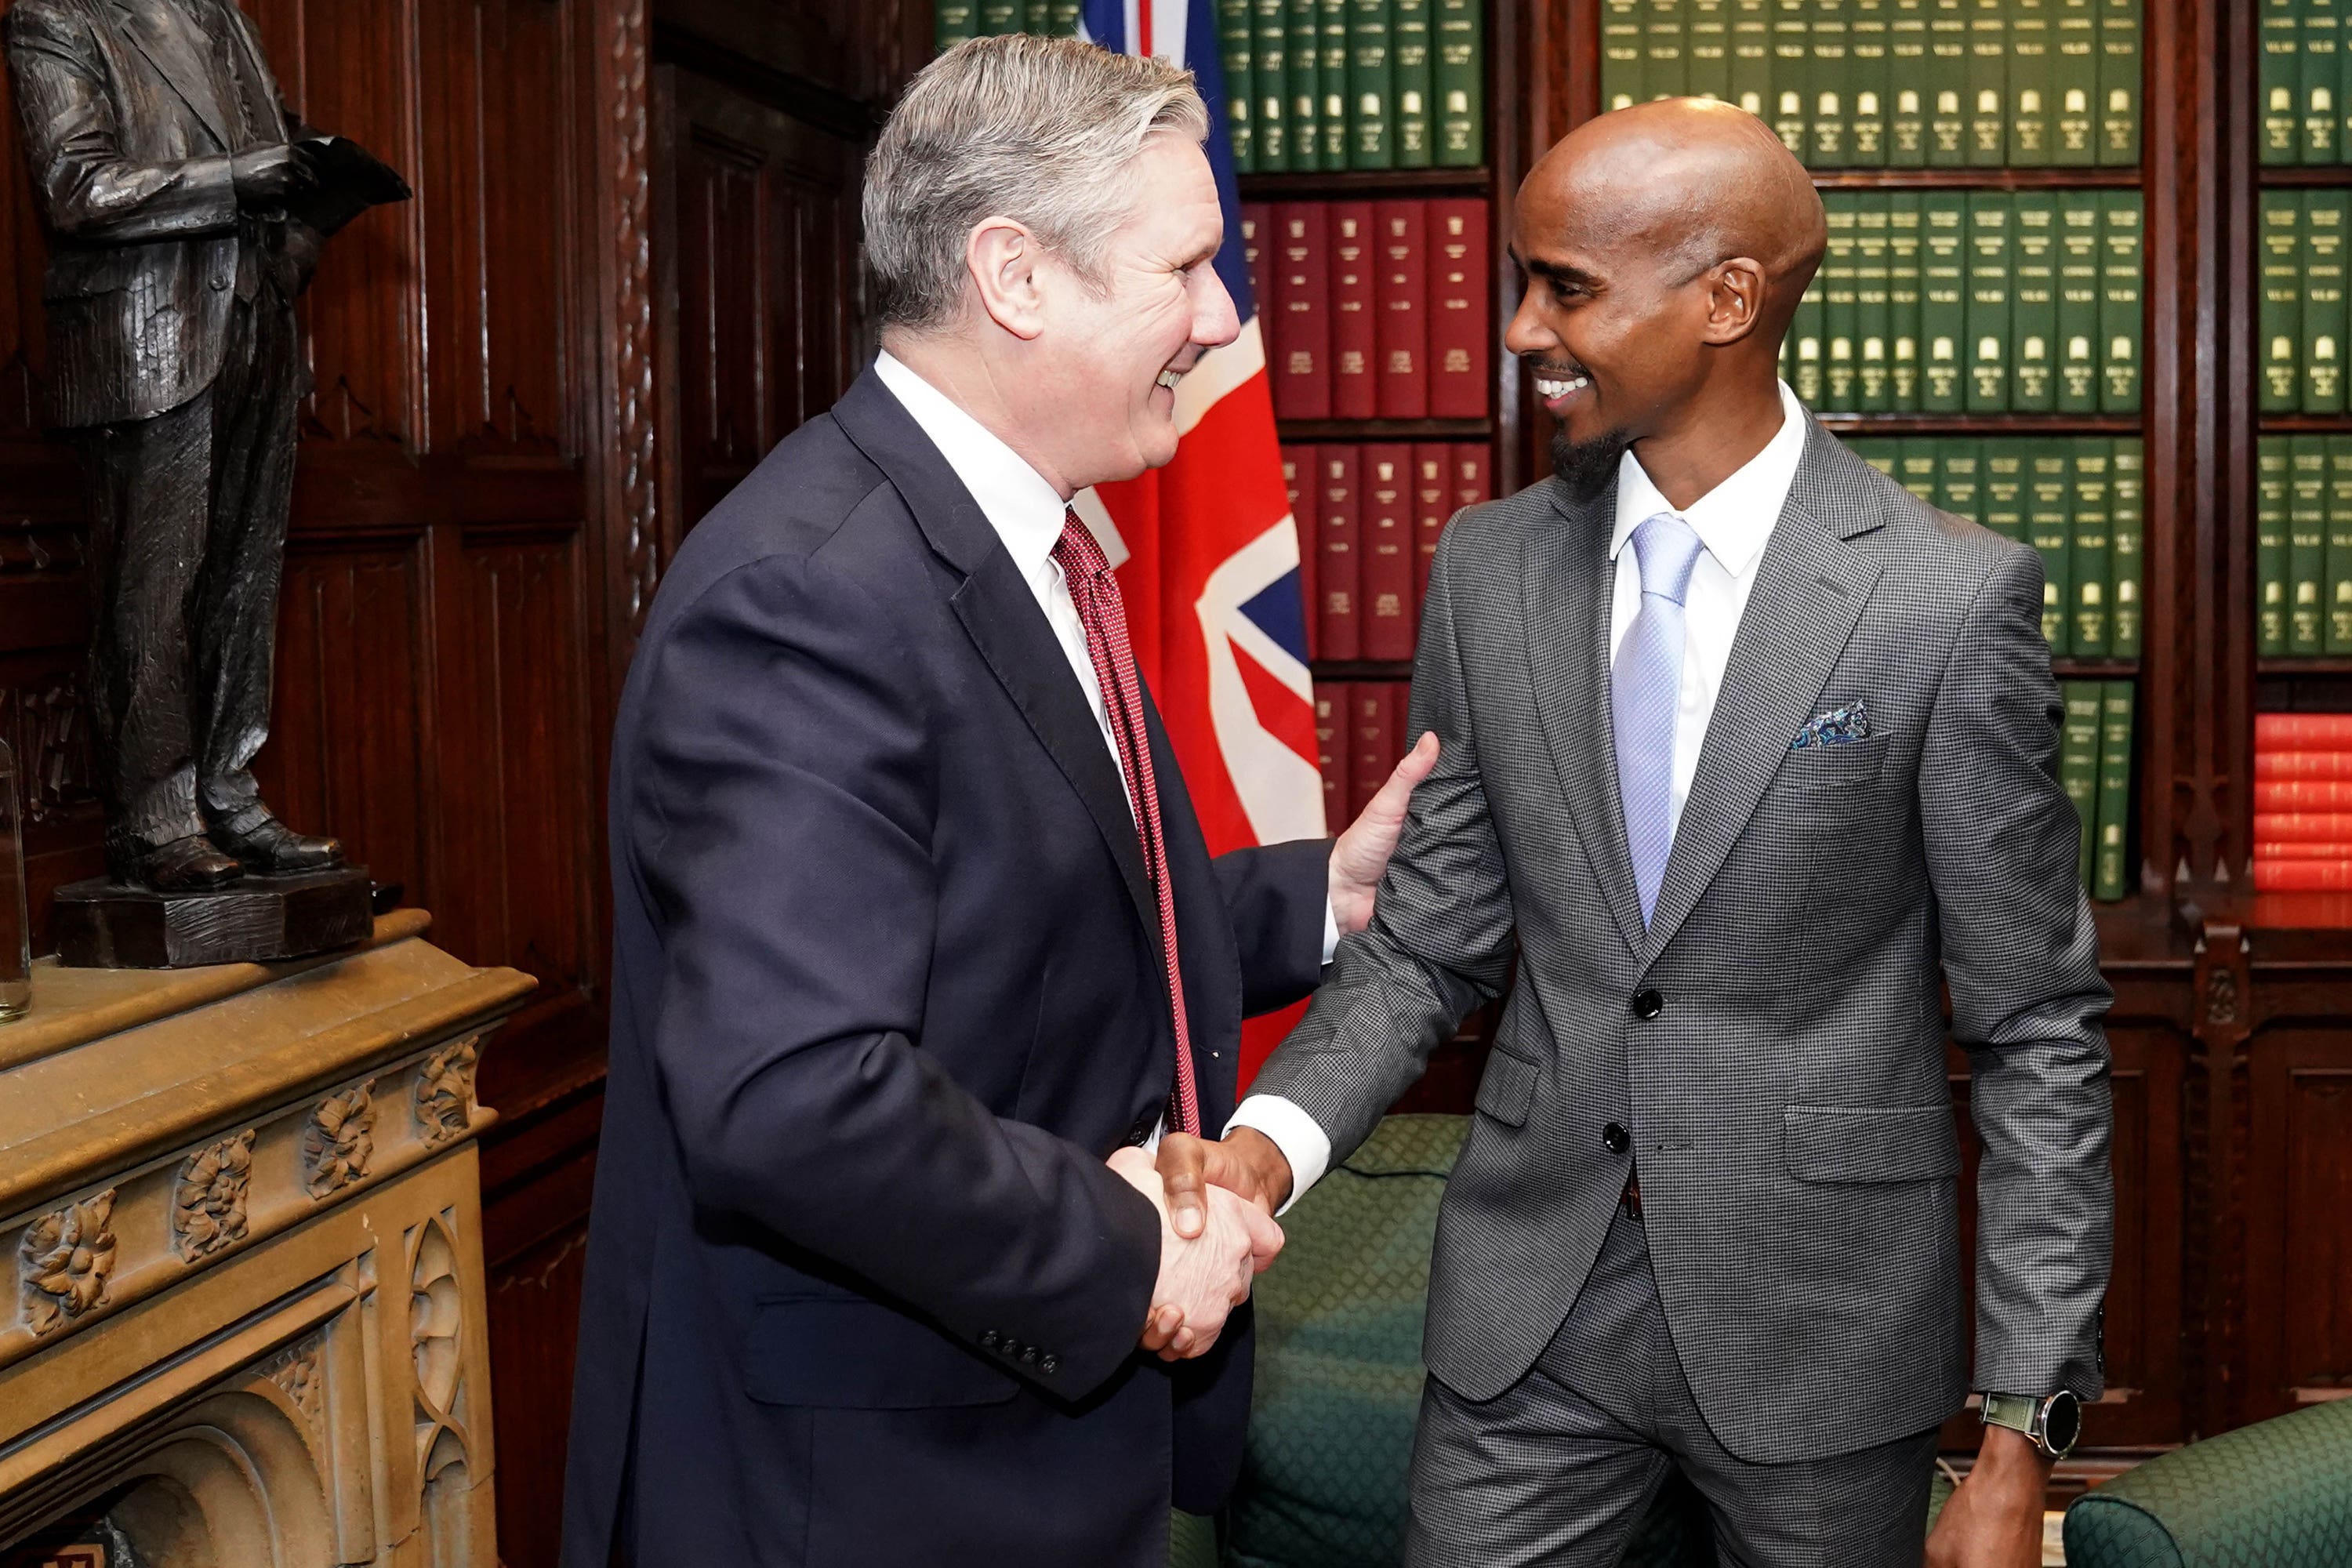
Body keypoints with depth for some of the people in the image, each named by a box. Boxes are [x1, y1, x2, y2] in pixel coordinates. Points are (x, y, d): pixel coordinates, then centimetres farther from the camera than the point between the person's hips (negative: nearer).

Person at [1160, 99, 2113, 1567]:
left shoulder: (1950, 596, -12)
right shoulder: (1491, 567, 0)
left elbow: (2037, 1032, -8)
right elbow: (1431, 939, 6)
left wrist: (2021, 1443, -9)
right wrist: (1274, 1137, -14)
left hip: (1821, 1324, -3)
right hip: (1531, 1295, 3)